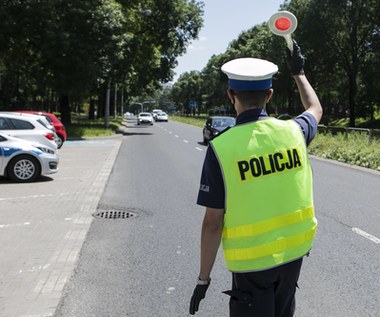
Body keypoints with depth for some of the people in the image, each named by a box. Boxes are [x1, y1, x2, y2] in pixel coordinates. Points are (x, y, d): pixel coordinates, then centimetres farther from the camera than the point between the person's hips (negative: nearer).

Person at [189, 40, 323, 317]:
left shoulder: (221, 148, -18)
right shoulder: (292, 131, -7)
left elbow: (213, 223, -15)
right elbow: (316, 109, 20)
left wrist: (203, 278, -4)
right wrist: (298, 72, 33)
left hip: (252, 260, -4)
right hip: (295, 250, 5)